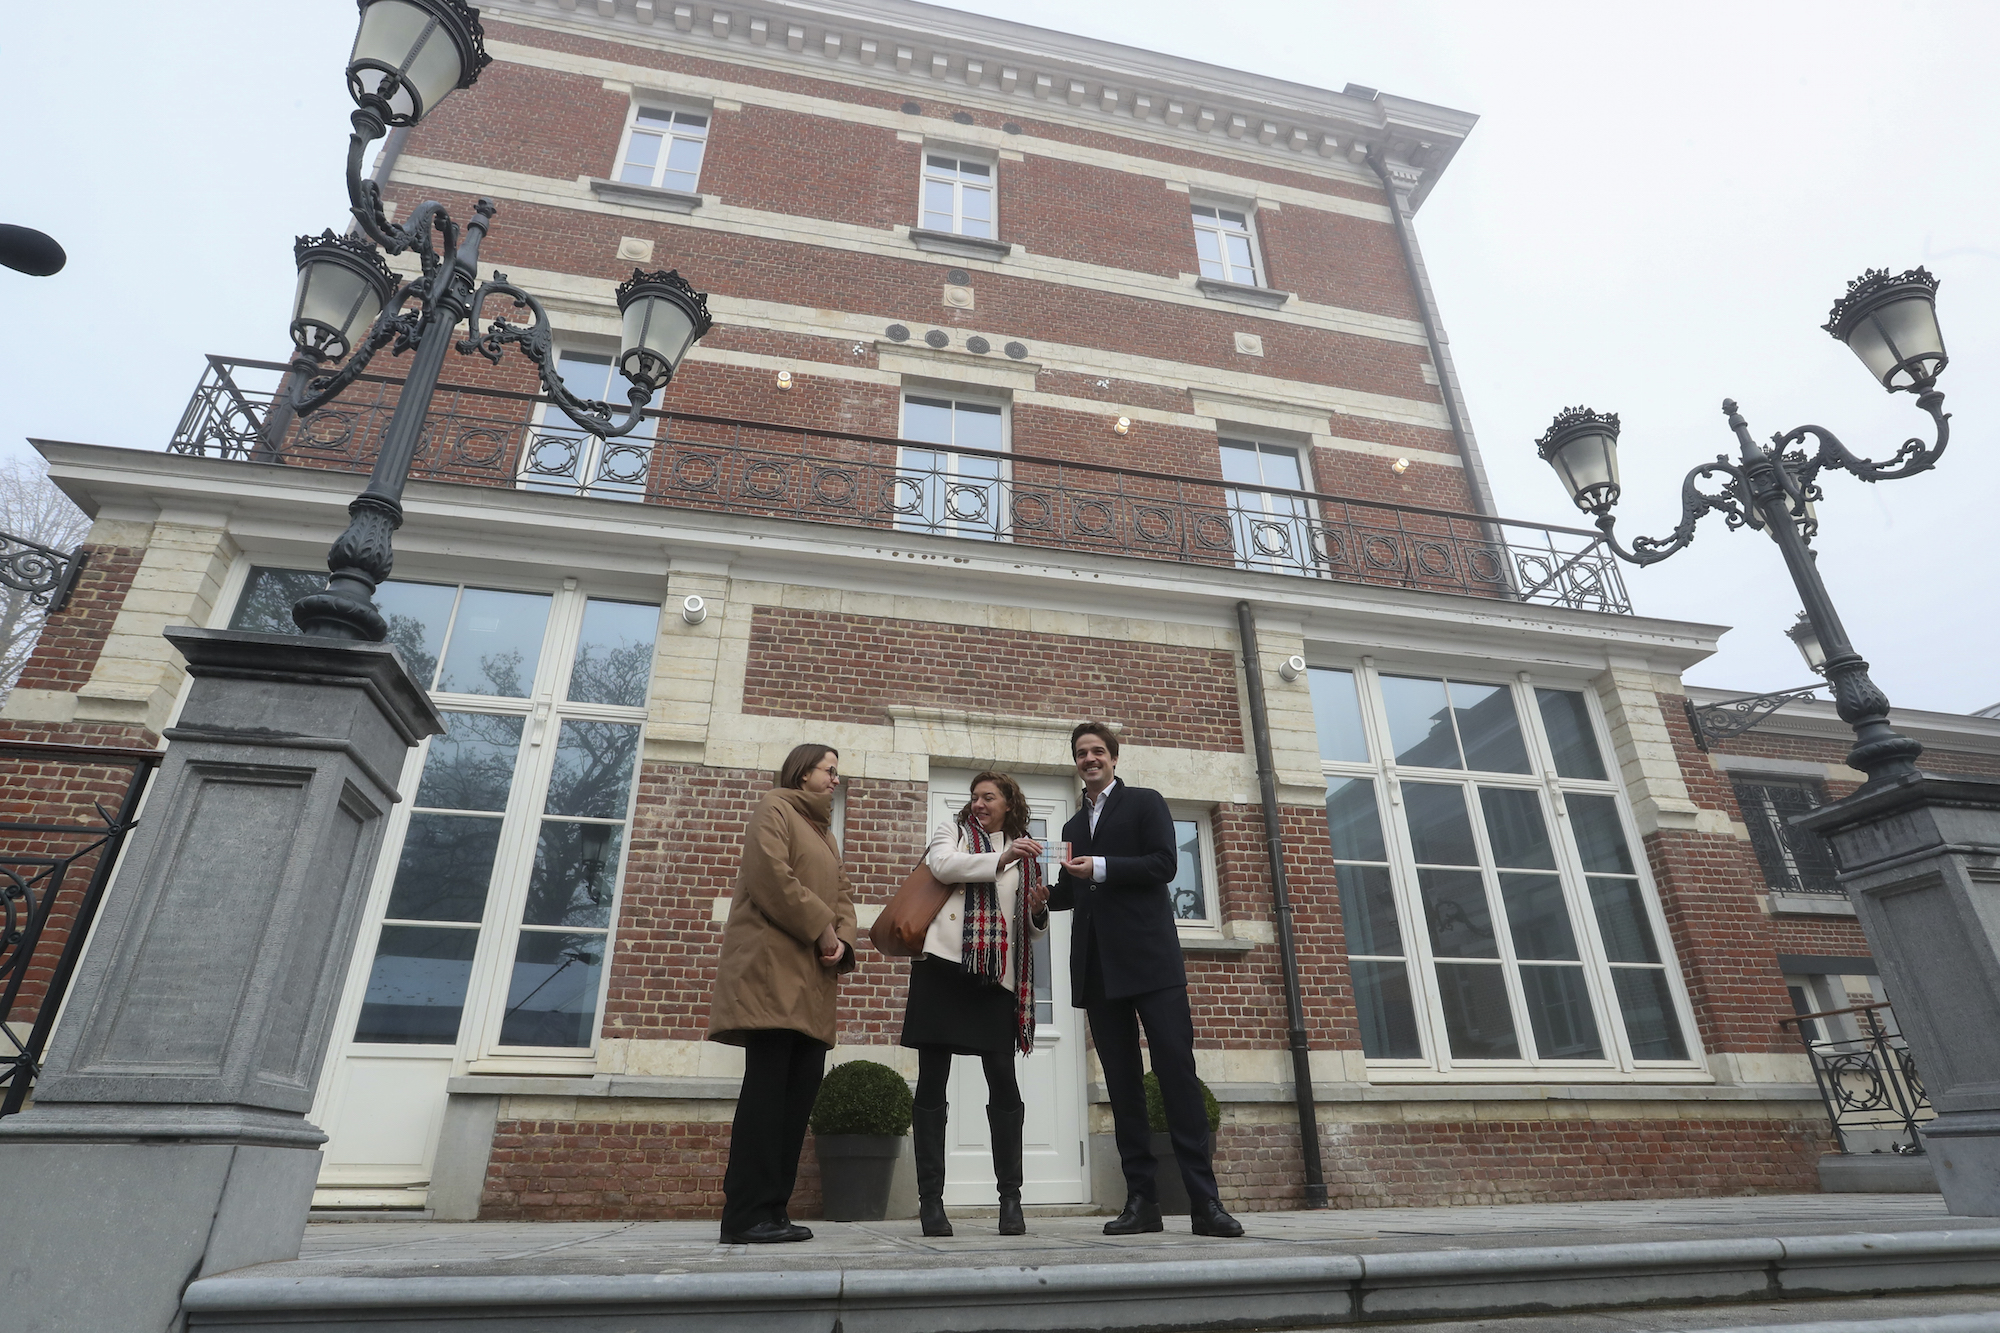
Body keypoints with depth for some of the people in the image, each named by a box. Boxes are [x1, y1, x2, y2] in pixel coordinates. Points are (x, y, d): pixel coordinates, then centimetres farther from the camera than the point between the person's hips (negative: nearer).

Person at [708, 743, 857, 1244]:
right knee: (768, 1084, -10)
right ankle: (745, 1217, -5)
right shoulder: (775, 808, 1)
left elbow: (842, 894, 19)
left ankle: (773, 1210, 9)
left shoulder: (822, 829, 27)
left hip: (811, 975, 9)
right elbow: (770, 875, -15)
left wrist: (841, 940, -1)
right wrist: (820, 929, -13)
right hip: (772, 964, -9)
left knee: (802, 1087, 4)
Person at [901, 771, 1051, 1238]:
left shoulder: (1024, 854, 21)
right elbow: (943, 864, -9)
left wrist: (1038, 909, -1)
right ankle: (931, 1199, 8)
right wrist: (1000, 858, -18)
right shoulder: (953, 831, 15)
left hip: (997, 973, 2)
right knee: (932, 1081, 0)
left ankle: (1010, 1197, 8)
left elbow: (1031, 927, 21)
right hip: (943, 963, -2)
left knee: (1003, 1081, -2)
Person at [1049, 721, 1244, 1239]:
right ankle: (1141, 1200, 10)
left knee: (1177, 1071, -7)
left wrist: (1101, 868, -15)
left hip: (1149, 957, -5)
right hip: (1098, 966, 5)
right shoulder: (1073, 826, 21)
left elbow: (1164, 864, -8)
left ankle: (1204, 1201, -3)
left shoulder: (1145, 803, 6)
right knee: (1121, 1082, 5)